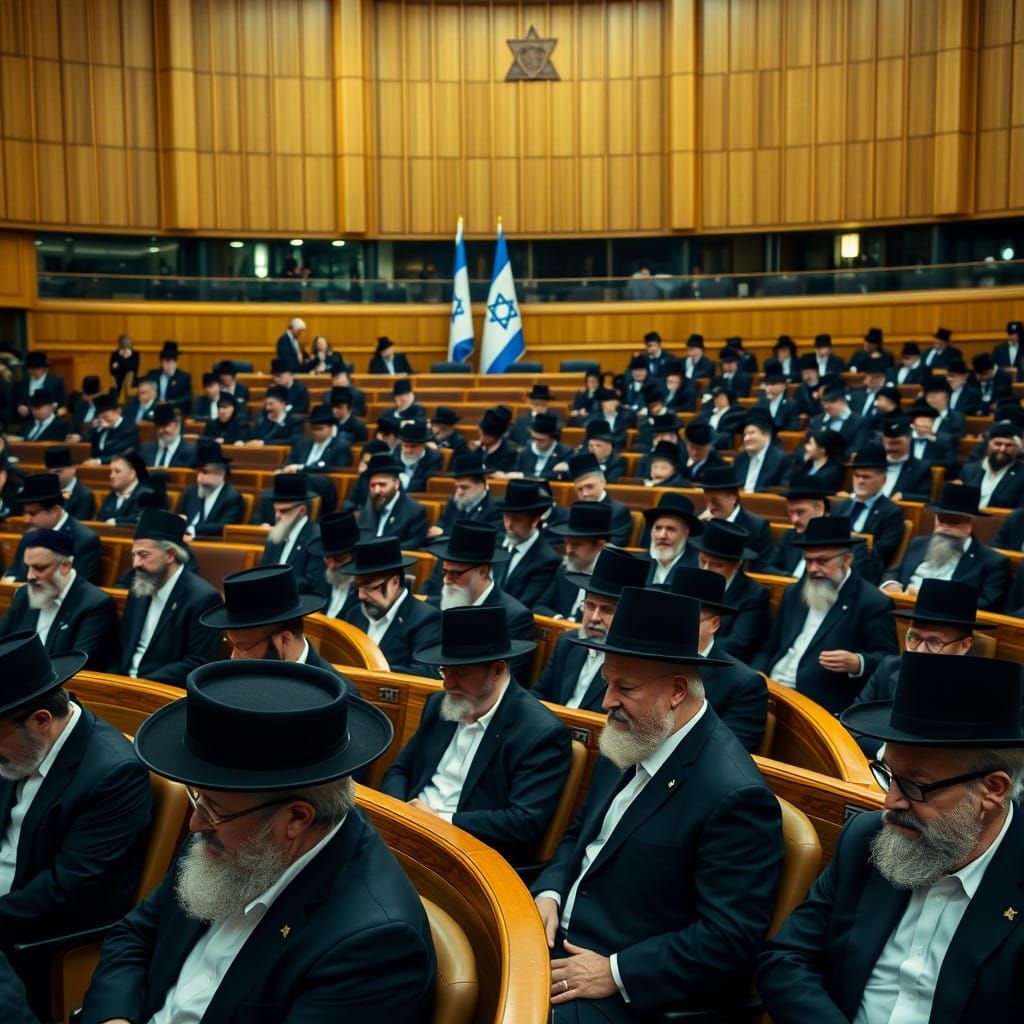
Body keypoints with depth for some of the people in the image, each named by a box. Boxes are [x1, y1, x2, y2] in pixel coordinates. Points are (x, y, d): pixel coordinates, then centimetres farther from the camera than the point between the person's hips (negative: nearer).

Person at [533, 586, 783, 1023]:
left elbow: (730, 939, -22)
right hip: (562, 947, 8)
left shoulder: (735, 795, -22)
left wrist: (614, 972, -20)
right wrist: (549, 892, -2)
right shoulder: (626, 744, 4)